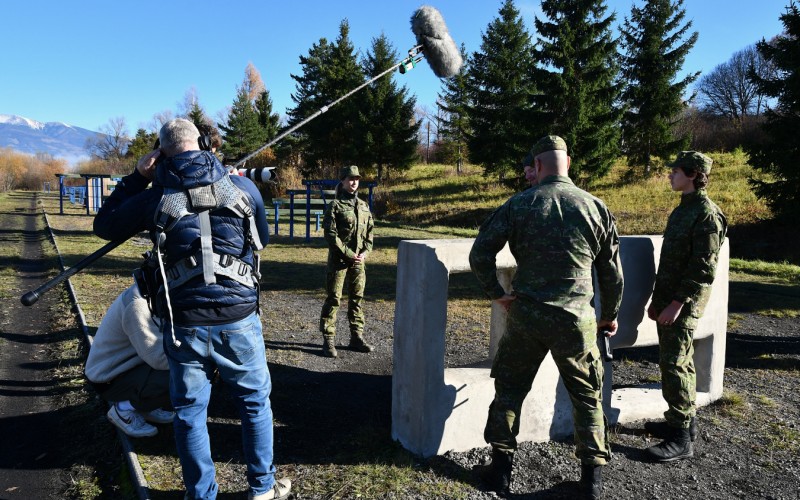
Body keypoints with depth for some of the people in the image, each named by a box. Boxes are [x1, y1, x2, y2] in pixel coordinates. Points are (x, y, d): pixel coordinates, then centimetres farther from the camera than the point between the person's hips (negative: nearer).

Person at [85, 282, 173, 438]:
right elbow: (158, 357, -33)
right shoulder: (137, 304, -30)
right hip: (110, 377, -9)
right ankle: (124, 409, -5)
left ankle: (144, 404, 9)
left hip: (128, 363, 9)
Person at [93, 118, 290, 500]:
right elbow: (262, 239, 16)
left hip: (184, 323, 0)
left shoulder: (156, 197, 0)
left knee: (189, 414, 15)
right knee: (256, 403, 17)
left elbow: (104, 226, 16)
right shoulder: (243, 186, 1)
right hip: (239, 319, 0)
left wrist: (136, 178, 16)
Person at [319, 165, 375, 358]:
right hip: (338, 260, -5)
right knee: (333, 299, -2)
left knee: (357, 299, 11)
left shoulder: (364, 206, 12)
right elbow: (330, 234, -11)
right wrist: (348, 254, -15)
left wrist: (365, 252, -2)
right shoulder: (335, 205, -5)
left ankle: (357, 338, 20)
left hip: (359, 260, 6)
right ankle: (328, 341, 4)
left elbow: (370, 231, 14)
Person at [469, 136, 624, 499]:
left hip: (526, 315, 0)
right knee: (587, 396, 17)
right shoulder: (595, 207, 0)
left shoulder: (518, 205, -5)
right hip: (577, 318, 1)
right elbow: (612, 270, 7)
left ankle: (501, 469, 22)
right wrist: (610, 315, 20)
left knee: (510, 389, 15)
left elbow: (480, 254, -9)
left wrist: (496, 293, 3)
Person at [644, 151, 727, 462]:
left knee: (674, 364, -8)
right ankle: (686, 421, 27)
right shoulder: (682, 209, 15)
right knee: (679, 361, 15)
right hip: (668, 299, 9)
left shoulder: (706, 214, -13)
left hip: (684, 303, -9)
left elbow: (703, 267, -19)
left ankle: (681, 439, -1)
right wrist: (658, 299, 18)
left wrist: (677, 303, -21)